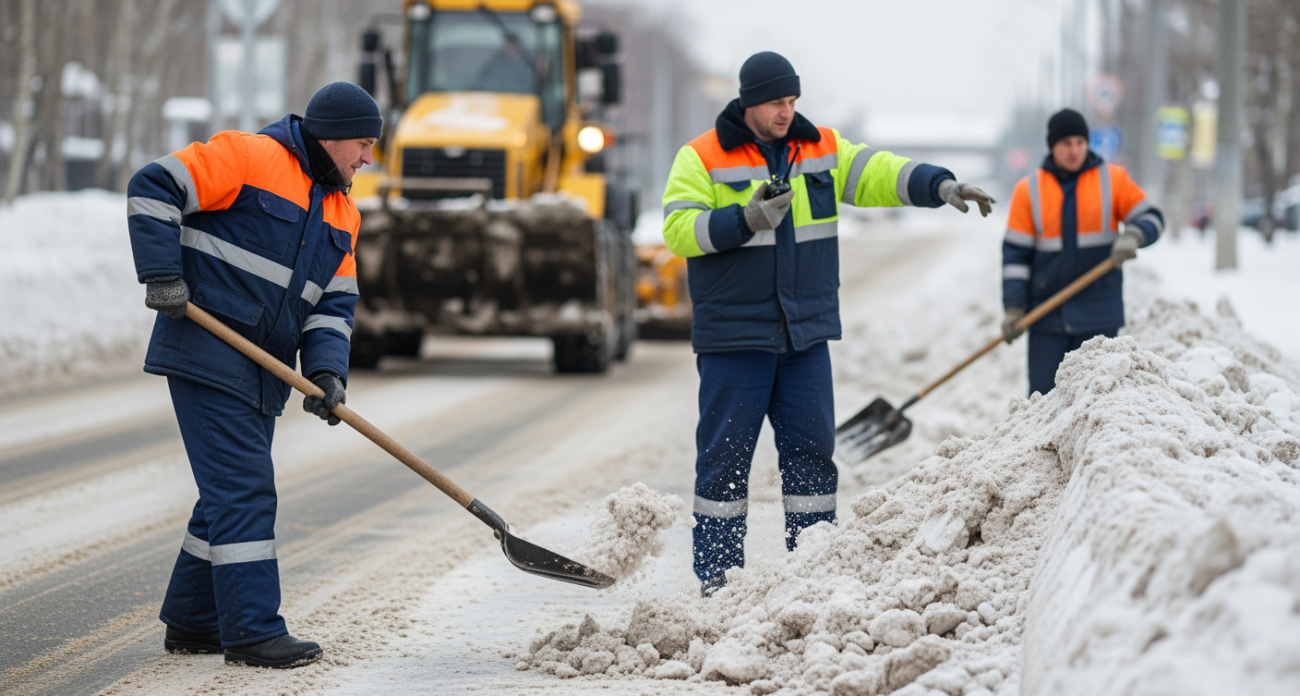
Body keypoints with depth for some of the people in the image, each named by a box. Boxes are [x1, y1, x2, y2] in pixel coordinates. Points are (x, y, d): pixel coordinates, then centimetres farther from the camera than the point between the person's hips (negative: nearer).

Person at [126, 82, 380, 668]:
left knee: (234, 492, 13)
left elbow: (333, 303, 11)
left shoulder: (341, 213, 15)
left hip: (262, 372, 9)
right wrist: (162, 277, -18)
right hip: (206, 355, -9)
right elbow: (154, 189, -12)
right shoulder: (249, 157, -9)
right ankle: (252, 630, -10)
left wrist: (327, 370, -6)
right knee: (242, 490, -11)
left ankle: (191, 621, 24)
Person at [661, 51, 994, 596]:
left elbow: (877, 174, 1)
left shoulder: (822, 149, 8)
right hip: (733, 335, -4)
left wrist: (940, 186, -16)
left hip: (805, 331, 4)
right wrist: (747, 219, -26)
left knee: (811, 448, 6)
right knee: (725, 455, 0)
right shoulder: (702, 158, -5)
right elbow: (679, 230, -13)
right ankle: (716, 574, 7)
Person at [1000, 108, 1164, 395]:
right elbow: (1016, 252, 2)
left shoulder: (1113, 179, 3)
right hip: (1047, 315, 0)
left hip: (1098, 314, 0)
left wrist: (1132, 236, -18)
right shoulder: (1029, 189, 2)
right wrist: (1013, 308, -5)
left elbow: (1152, 219, 6)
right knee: (1044, 394, -1)